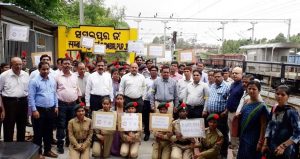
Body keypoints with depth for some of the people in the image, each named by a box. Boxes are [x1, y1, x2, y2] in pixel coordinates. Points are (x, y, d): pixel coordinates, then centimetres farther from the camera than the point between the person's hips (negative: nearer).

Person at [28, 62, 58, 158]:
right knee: (38, 133, 5)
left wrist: (56, 106, 8)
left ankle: (47, 150, 28)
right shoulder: (34, 81, -9)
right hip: (39, 110, -5)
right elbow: (31, 97, -11)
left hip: (51, 110, 5)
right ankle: (38, 152, 18)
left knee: (49, 132, 15)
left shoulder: (52, 80, 7)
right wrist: (34, 110, -14)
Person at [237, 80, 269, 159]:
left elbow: (263, 126, -15)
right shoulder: (245, 102, 4)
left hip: (254, 140, -6)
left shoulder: (261, 107, -14)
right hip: (243, 138, 6)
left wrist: (260, 142, -16)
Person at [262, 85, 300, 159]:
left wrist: (283, 146, -19)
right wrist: (265, 144, 8)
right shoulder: (274, 109, 3)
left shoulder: (291, 112, -14)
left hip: (285, 151, -5)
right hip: (271, 149, 5)